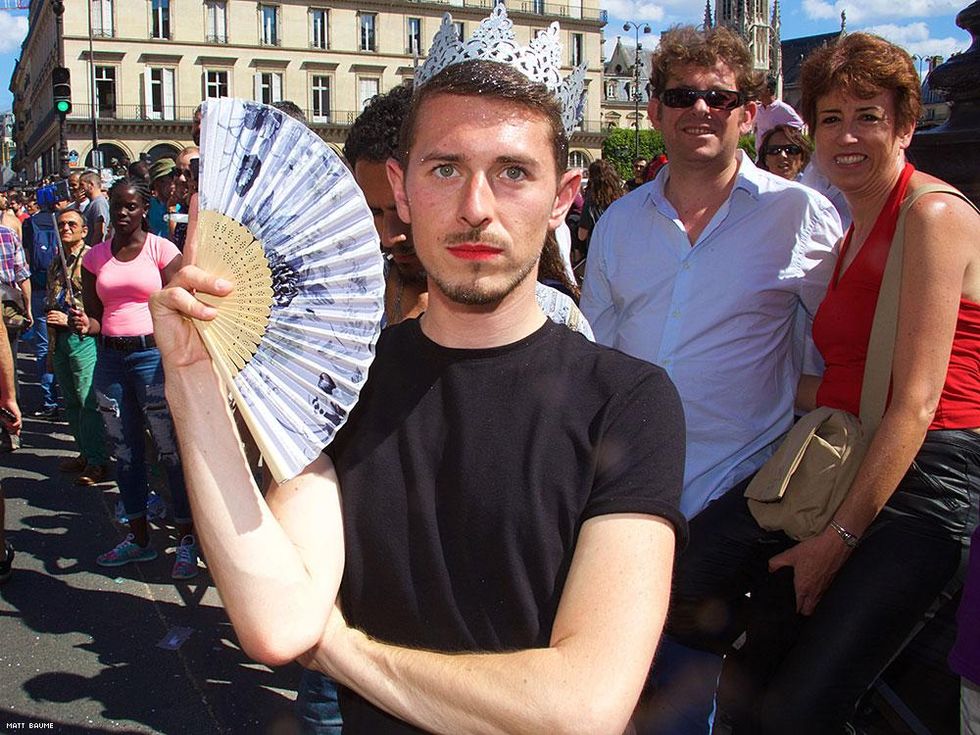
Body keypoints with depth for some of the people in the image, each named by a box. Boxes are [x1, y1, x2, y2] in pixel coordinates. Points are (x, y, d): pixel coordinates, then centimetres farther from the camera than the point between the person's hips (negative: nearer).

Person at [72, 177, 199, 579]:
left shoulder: (161, 249, -2)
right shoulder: (95, 257, 10)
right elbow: (95, 318, 13)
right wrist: (84, 323, -11)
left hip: (154, 354, -5)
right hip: (110, 358, 5)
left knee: (172, 449, -2)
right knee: (125, 452, 11)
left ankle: (186, 539, 7)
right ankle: (138, 537, 24)